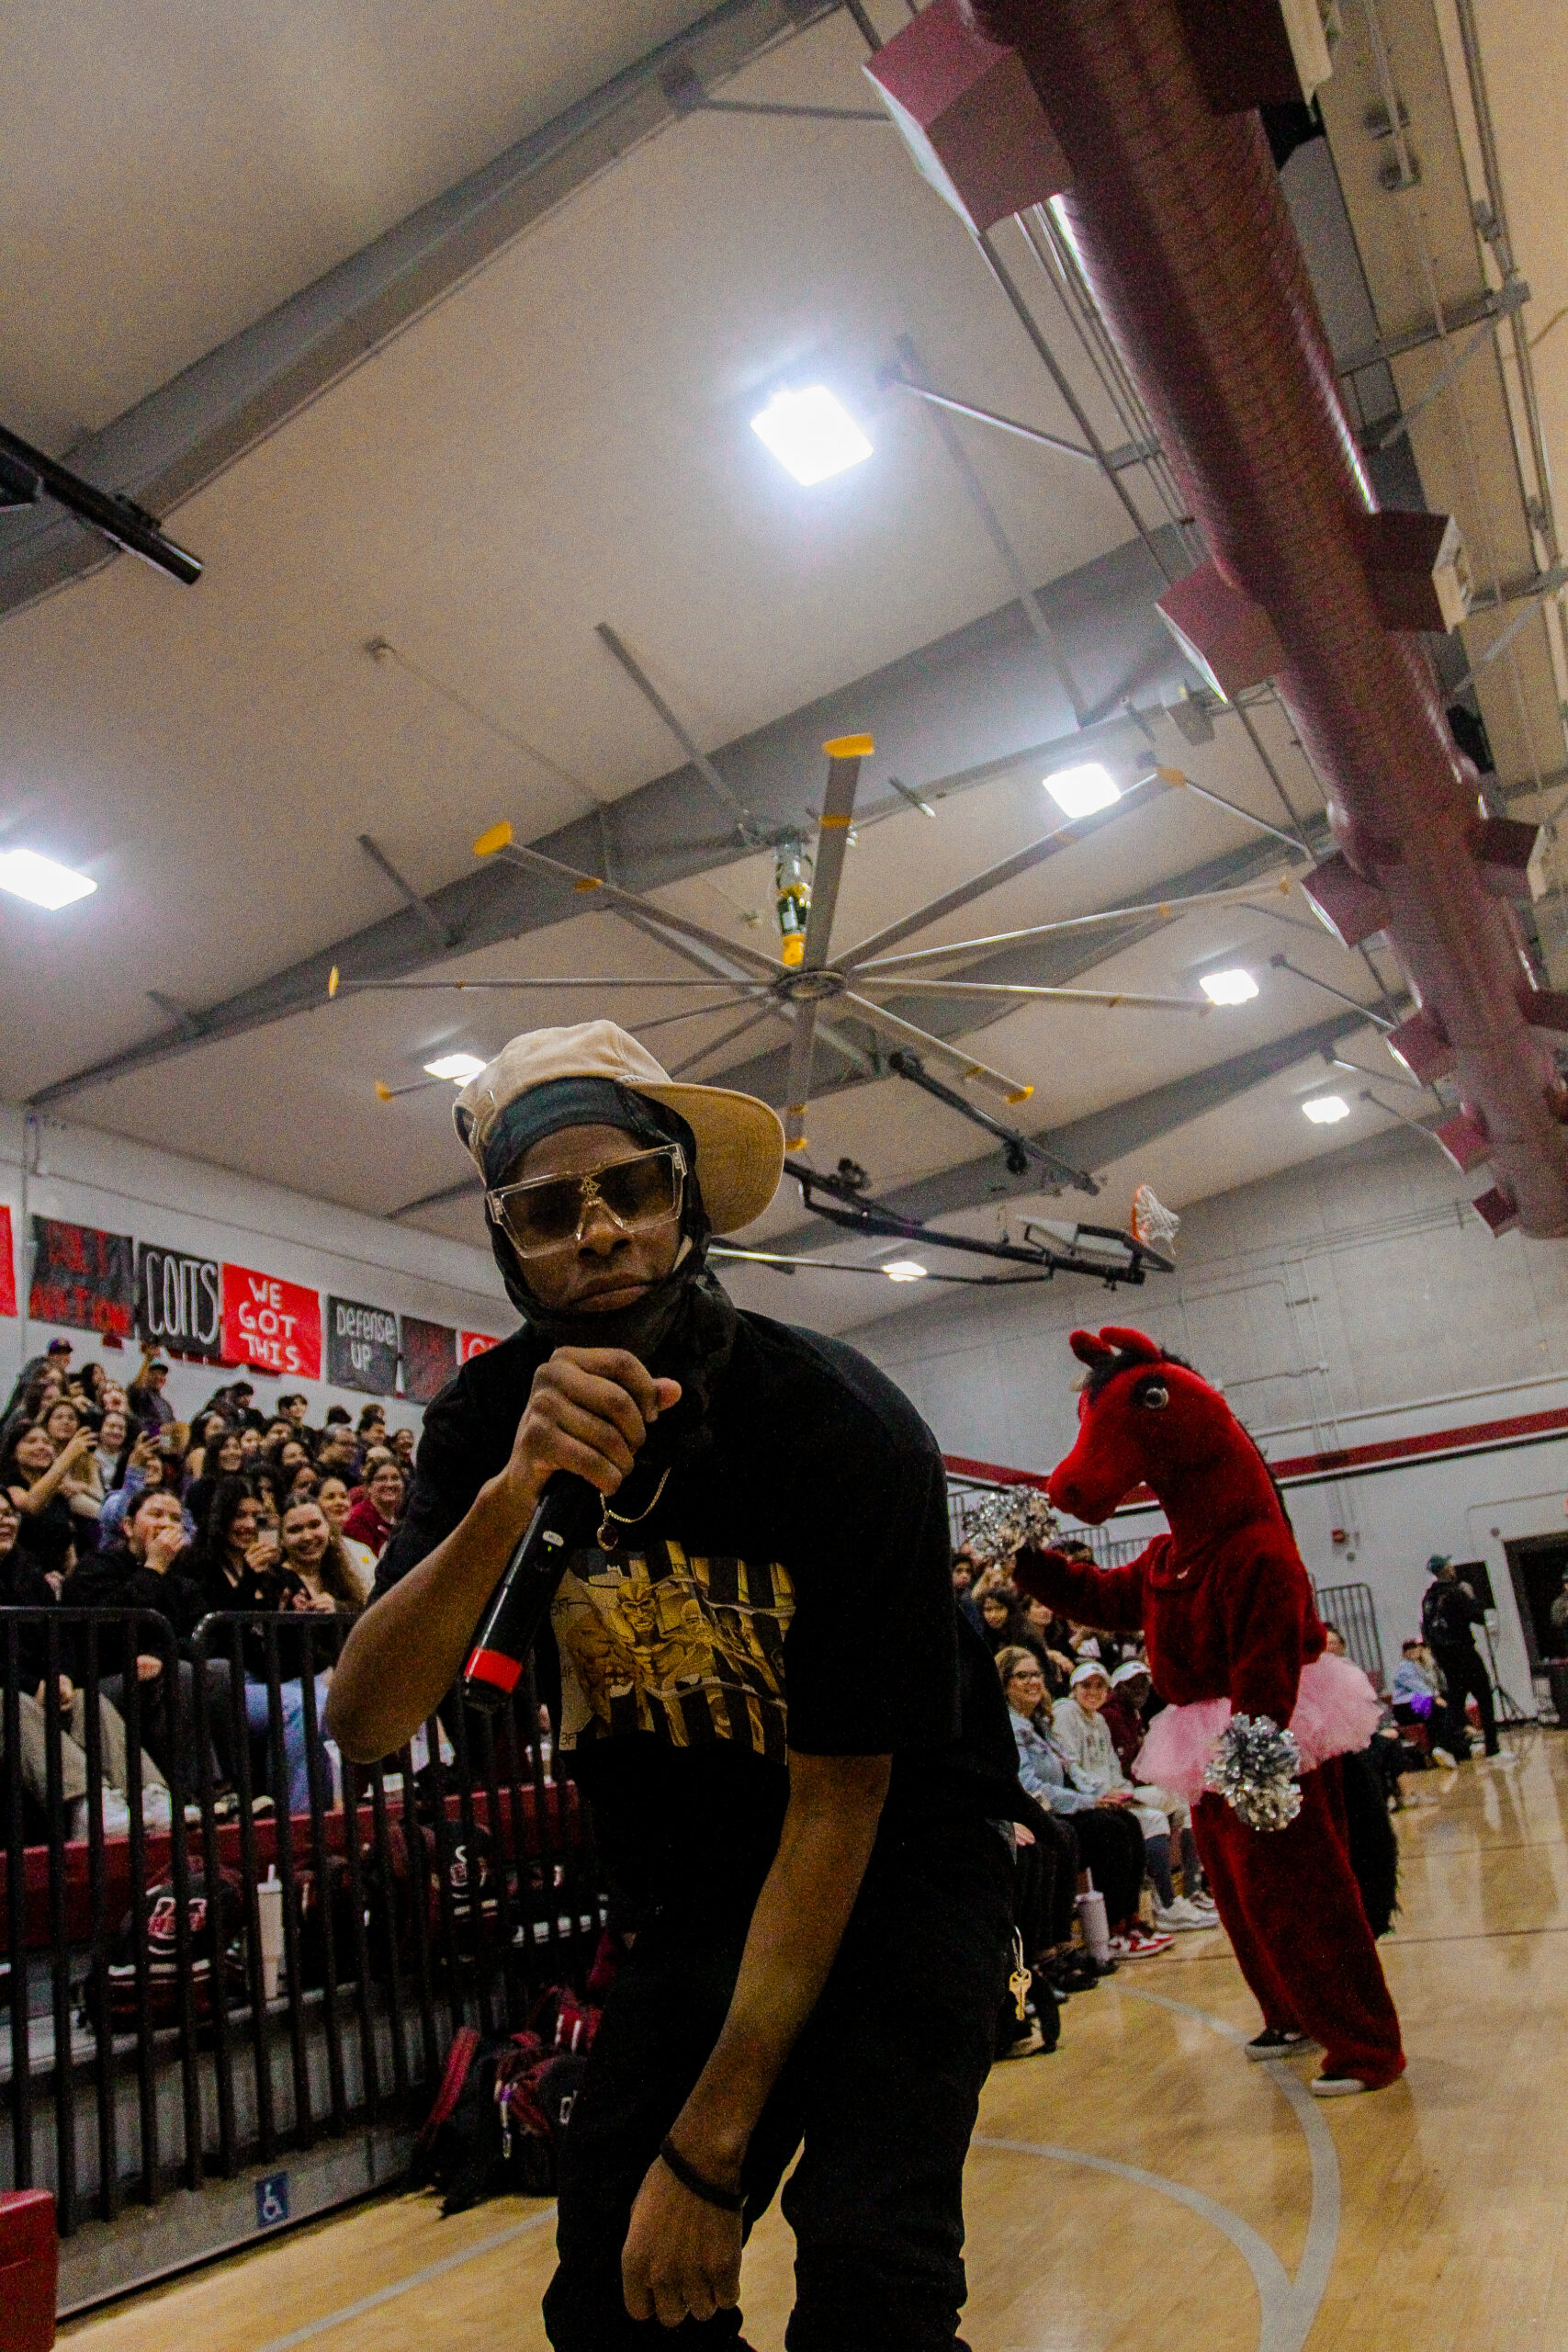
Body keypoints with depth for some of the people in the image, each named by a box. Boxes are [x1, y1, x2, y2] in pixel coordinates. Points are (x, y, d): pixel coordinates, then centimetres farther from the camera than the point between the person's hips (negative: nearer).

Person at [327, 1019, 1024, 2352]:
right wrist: (512, 1494, -40)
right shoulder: (490, 1420, -13)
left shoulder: (845, 1429, -27)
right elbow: (366, 1720, -22)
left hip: (900, 1853, -3)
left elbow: (839, 1806, -22)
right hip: (702, 1891, 4)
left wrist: (708, 2152, -19)